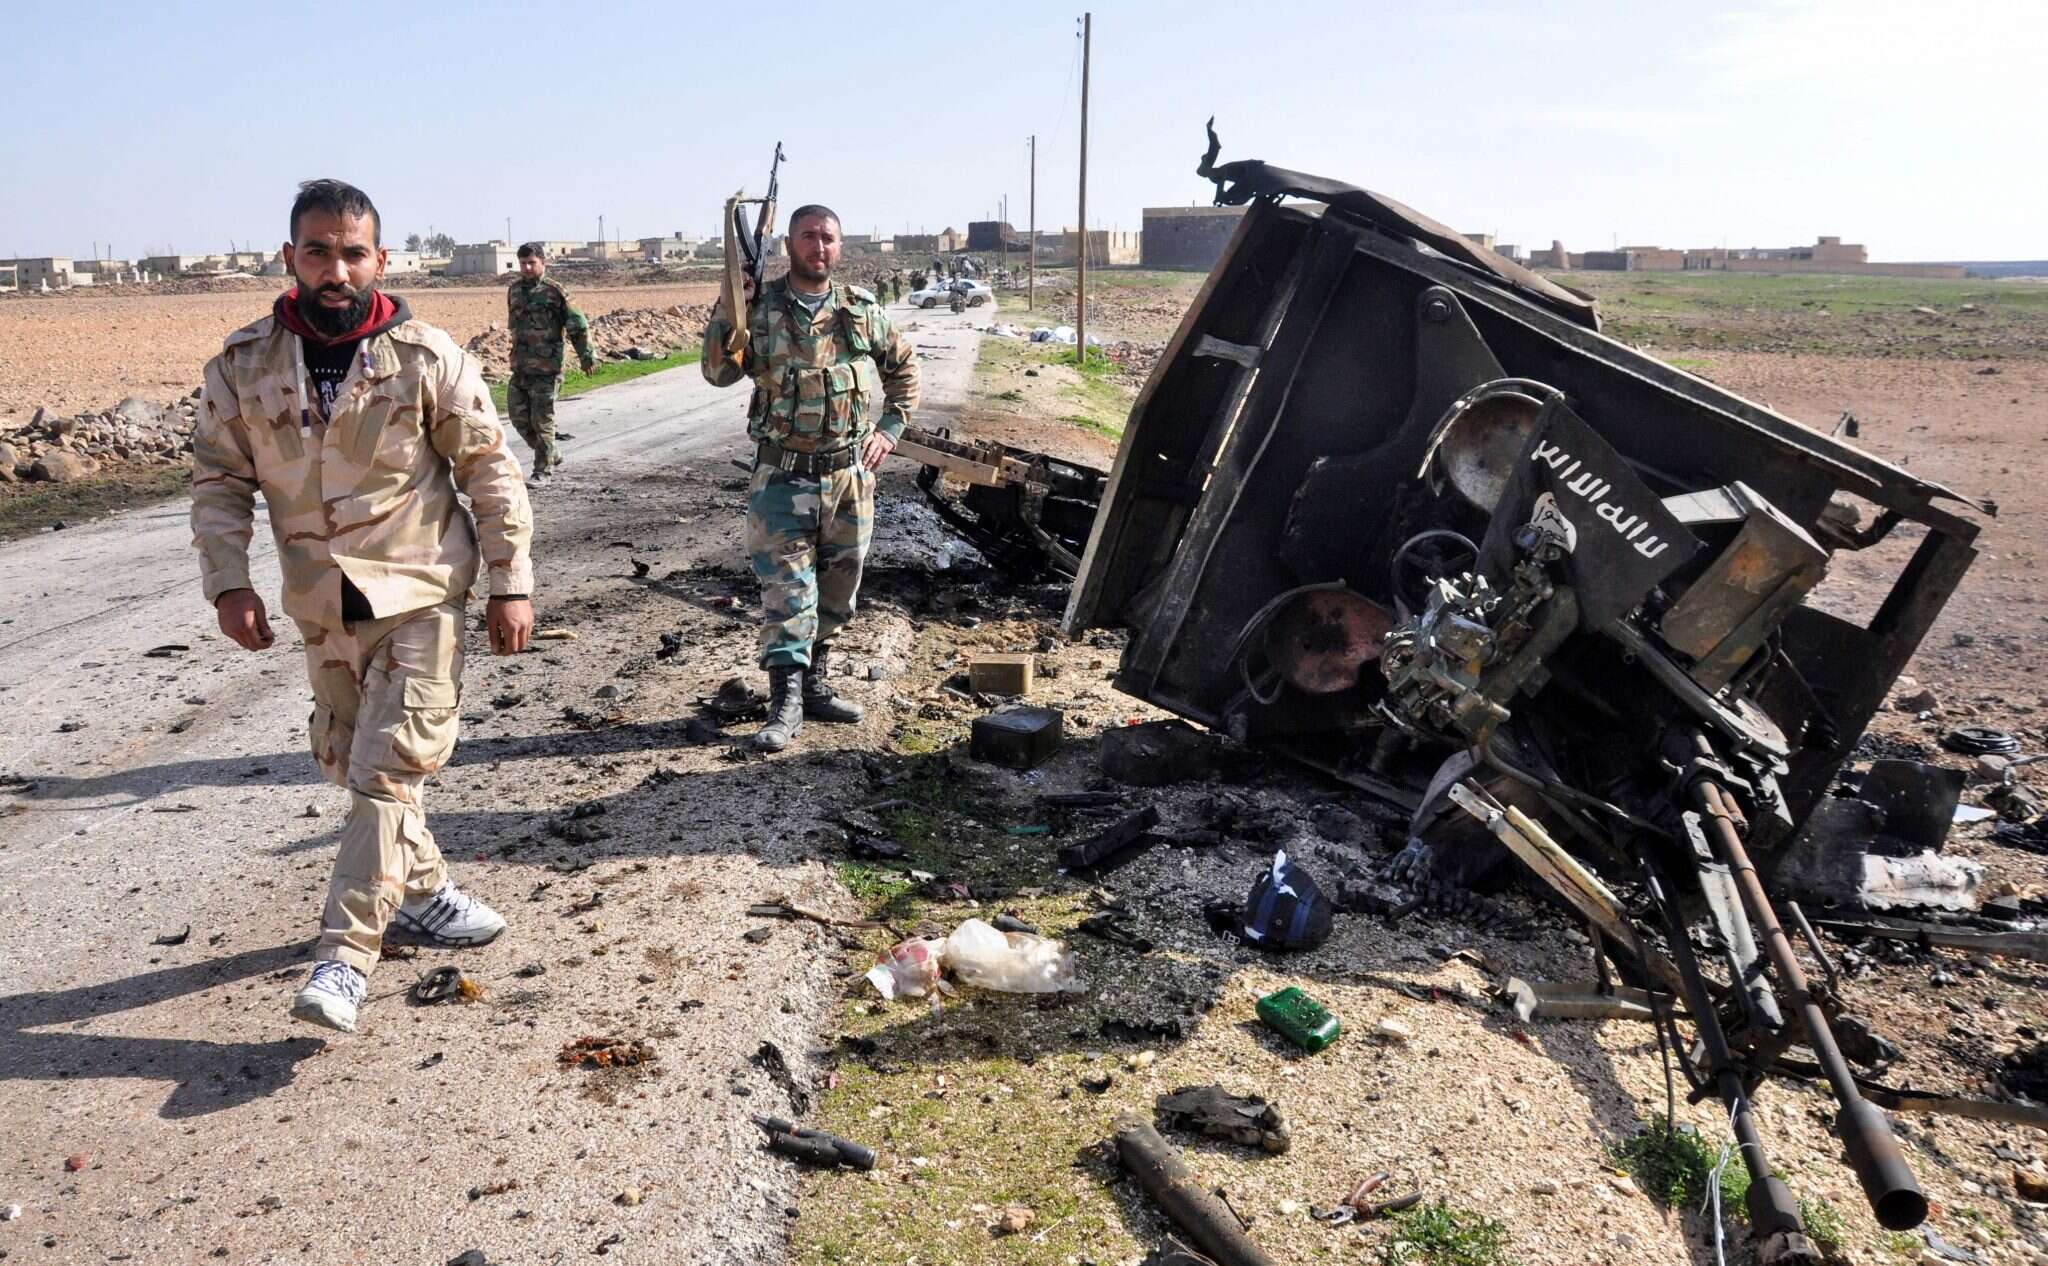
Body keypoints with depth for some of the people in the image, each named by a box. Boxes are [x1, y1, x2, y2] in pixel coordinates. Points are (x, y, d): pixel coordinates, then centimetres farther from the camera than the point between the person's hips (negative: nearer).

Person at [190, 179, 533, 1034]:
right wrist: (228, 583, -8)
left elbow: (491, 473, -5)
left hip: (418, 595, -4)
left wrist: (511, 584, -7)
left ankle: (345, 957, -5)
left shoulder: (429, 358, -10)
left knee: (388, 769, -9)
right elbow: (219, 482, 4)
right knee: (348, 761, 15)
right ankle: (422, 889, 36)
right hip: (323, 607, 4)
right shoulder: (243, 365, -2)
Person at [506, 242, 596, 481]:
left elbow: (578, 325, -6)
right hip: (519, 368, 7)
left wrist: (587, 356, -7)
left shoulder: (554, 291, -8)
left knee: (542, 421, -3)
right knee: (519, 417, 9)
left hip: (545, 369, -7)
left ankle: (543, 469, 8)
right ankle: (552, 455, 27)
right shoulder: (514, 291, 11)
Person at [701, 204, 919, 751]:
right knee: (786, 586, -7)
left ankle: (815, 683, 28)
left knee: (838, 585, 12)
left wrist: (889, 428, 8)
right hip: (783, 475, -3)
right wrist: (728, 307, -18)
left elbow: (904, 368, 18)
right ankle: (785, 700, -3)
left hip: (850, 474, 3)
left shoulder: (864, 310, 5)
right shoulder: (759, 308, -2)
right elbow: (719, 373, -8)